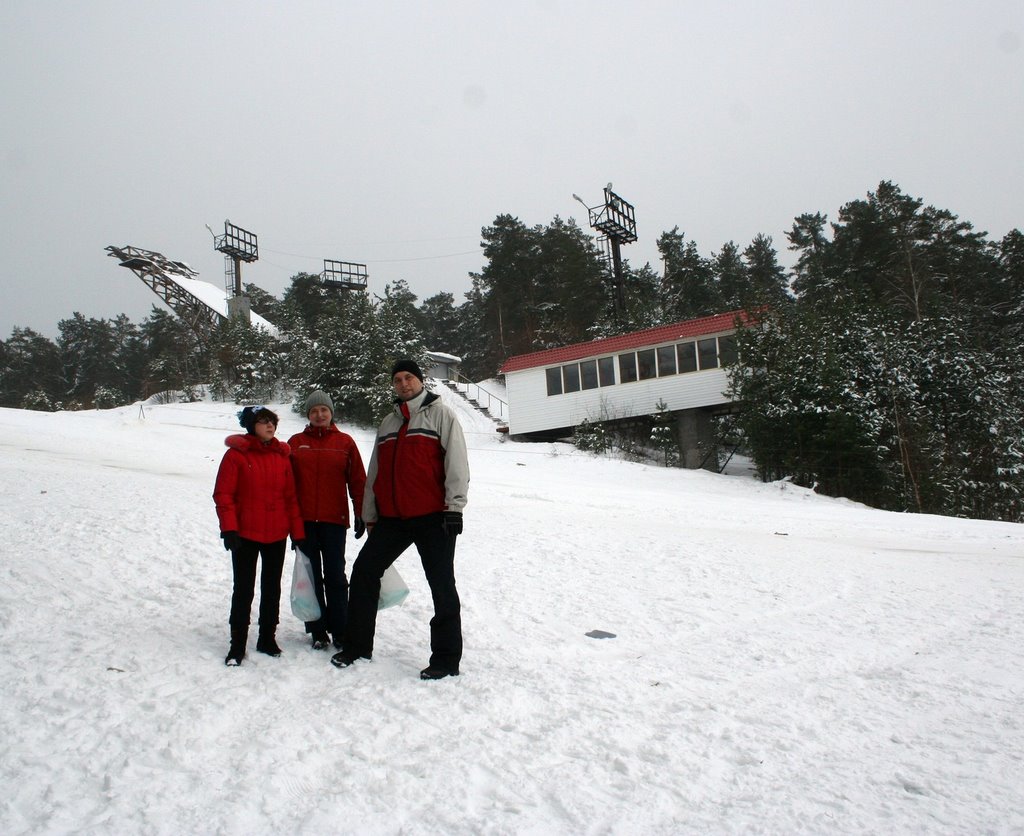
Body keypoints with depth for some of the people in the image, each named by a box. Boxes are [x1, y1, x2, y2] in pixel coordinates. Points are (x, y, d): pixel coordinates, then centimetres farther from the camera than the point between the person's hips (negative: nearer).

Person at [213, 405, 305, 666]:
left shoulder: (282, 456, 7)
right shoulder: (236, 454, -6)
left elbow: (291, 496, 8)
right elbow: (223, 494, -8)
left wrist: (298, 533, 6)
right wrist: (228, 528, -17)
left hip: (277, 536, 4)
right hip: (245, 534, -4)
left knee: (272, 588, 12)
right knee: (243, 589, 2)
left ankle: (268, 638, 25)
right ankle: (237, 644, 13)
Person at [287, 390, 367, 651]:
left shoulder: (345, 442, 3)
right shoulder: (296, 442, 7)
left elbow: (358, 480, 5)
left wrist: (360, 513, 0)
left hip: (334, 520, -2)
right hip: (304, 520, 2)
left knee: (335, 577, 2)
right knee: (311, 576, 7)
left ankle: (340, 631, 10)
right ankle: (318, 631, 16)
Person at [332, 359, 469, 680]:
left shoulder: (440, 414, 1)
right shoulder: (388, 423, 19)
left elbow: (456, 462, -8)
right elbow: (375, 473, 20)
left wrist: (454, 507, -15)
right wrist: (369, 516, 17)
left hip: (432, 516, -6)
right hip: (391, 517, 6)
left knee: (441, 585, -1)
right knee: (364, 571, 6)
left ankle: (446, 658, 8)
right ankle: (357, 645, 20)